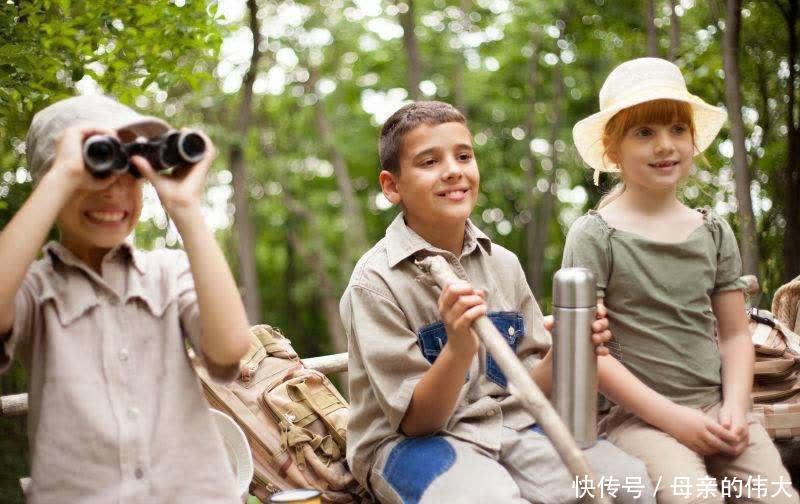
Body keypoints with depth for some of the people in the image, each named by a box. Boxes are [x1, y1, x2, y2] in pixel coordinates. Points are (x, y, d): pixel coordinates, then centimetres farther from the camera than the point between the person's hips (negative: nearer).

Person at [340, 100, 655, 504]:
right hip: (410, 441, -4)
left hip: (510, 426, 5)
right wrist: (458, 349, -30)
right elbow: (416, 421, -12)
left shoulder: (503, 264, 6)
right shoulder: (376, 280, -10)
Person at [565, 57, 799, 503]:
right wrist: (671, 417, -13)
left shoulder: (714, 231, 11)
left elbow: (735, 334, 13)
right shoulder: (594, 235, -5)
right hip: (641, 416, -4)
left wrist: (735, 409, -4)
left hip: (717, 410, 5)